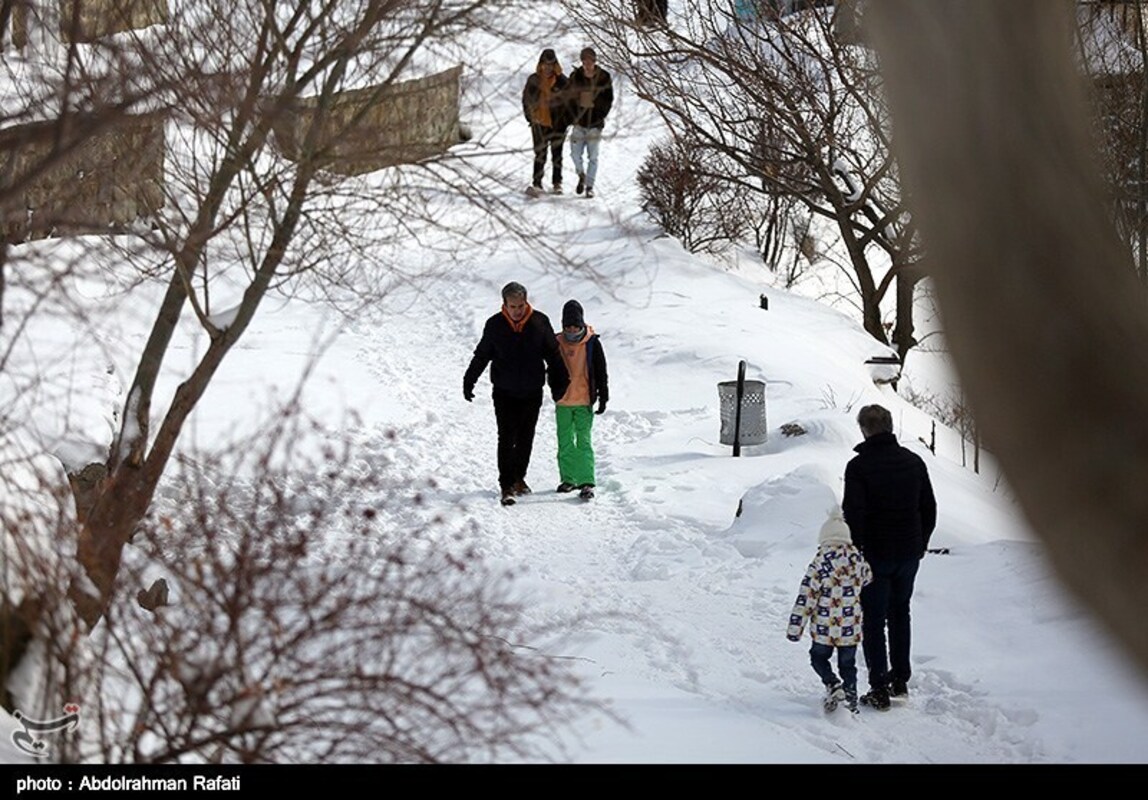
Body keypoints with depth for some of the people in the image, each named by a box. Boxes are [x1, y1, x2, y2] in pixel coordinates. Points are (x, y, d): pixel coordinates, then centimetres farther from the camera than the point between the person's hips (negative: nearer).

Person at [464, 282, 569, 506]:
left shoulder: (540, 322, -4)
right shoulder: (495, 325, -5)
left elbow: (553, 355, 6)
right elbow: (481, 355, 6)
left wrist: (558, 383, 5)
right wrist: (469, 381, 6)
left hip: (532, 393, 2)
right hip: (504, 393, -2)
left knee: (525, 438, 11)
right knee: (507, 439, -7)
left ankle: (519, 477, 28)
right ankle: (507, 486, -6)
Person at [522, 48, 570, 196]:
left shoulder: (561, 81, -4)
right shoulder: (533, 80, 1)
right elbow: (526, 99, 12)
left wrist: (567, 119, -1)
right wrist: (530, 117, 6)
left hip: (558, 122, -1)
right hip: (539, 123, 1)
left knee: (557, 154, 9)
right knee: (540, 154, -4)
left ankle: (557, 183, 18)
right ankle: (537, 184, -7)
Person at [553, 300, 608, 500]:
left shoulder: (592, 343, -3)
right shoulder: (557, 343, 3)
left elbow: (601, 372, 2)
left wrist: (603, 397, 0)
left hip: (584, 401, -3)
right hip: (562, 402, 3)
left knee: (583, 442, -7)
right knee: (565, 443, 10)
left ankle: (586, 483, -10)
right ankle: (568, 479, 21)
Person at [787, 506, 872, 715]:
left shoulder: (819, 565, -15)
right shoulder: (859, 560, -3)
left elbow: (805, 599, -13)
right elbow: (868, 582, 15)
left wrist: (795, 628, -7)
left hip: (824, 628, -3)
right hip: (851, 628, 3)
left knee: (819, 658, 17)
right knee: (847, 664, 18)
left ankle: (833, 685, -4)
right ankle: (851, 700, 18)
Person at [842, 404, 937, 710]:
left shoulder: (859, 466, -14)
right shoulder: (913, 461, 3)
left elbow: (853, 513, -18)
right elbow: (929, 508, 9)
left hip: (875, 555, -5)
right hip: (909, 553, 5)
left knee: (873, 620, 2)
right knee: (900, 614, 20)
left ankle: (879, 689, -1)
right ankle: (900, 680, 26)